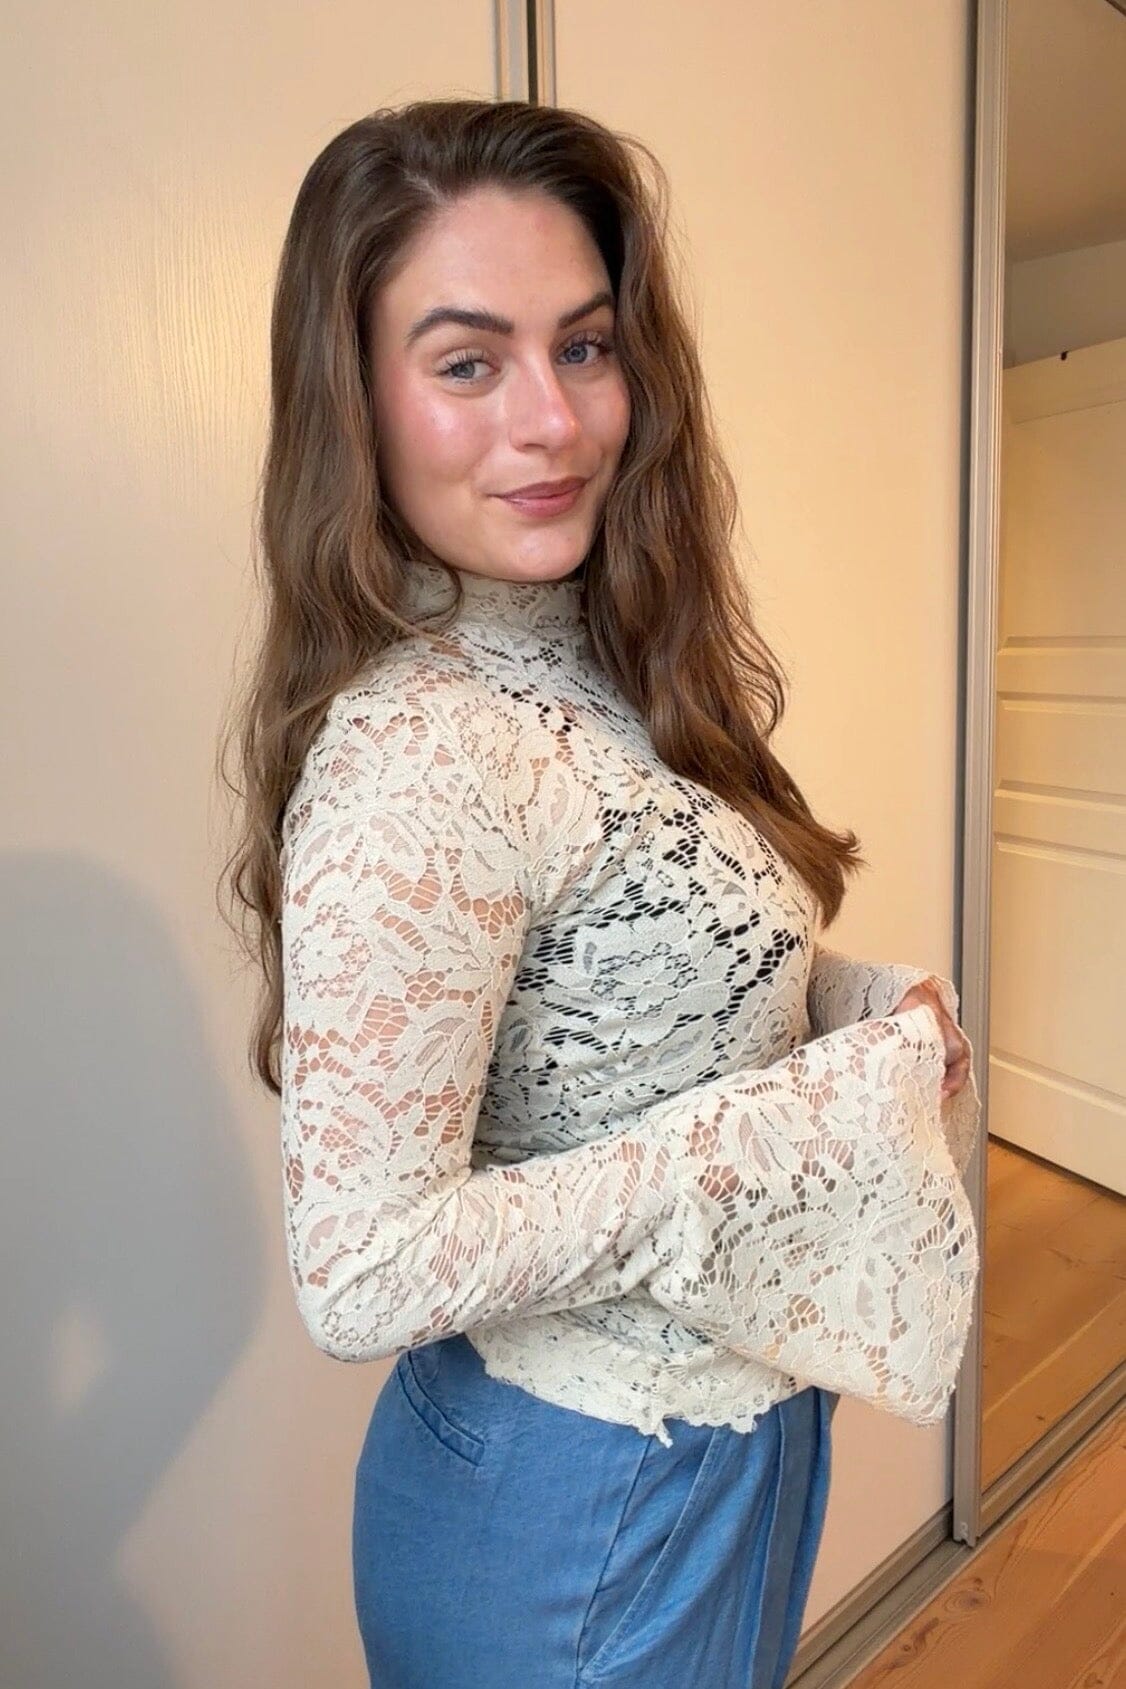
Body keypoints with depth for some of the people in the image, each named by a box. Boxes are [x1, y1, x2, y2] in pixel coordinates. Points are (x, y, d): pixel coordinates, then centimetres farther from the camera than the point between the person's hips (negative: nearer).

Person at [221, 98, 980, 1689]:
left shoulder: (597, 674, -3)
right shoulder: (415, 756, -29)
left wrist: (869, 1004, -9)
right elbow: (362, 1275, -29)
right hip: (584, 1506, -7)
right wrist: (829, 1107, -25)